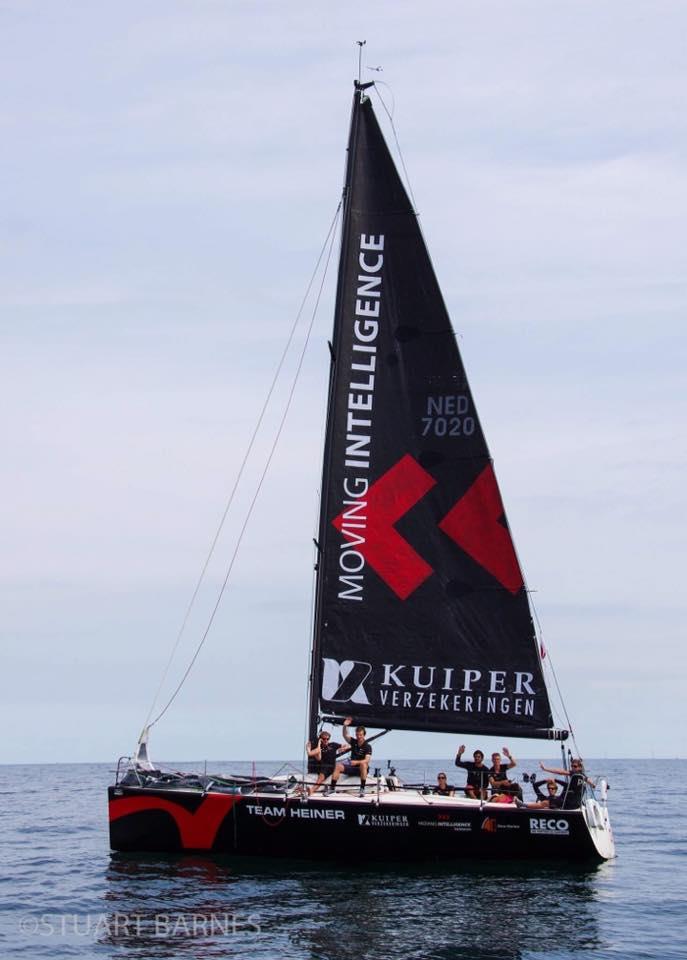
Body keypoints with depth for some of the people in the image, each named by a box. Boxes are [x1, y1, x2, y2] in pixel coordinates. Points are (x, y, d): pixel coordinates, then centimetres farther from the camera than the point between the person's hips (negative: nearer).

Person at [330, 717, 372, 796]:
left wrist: (356, 762, -37)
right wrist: (345, 726, -25)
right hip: (351, 767, 4)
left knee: (363, 764, -38)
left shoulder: (367, 747, -9)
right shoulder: (354, 742, 6)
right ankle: (332, 788, -25)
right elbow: (345, 735, -7)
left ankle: (362, 789, -39)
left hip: (361, 769, -4)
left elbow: (366, 761, -21)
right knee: (338, 766, -20)